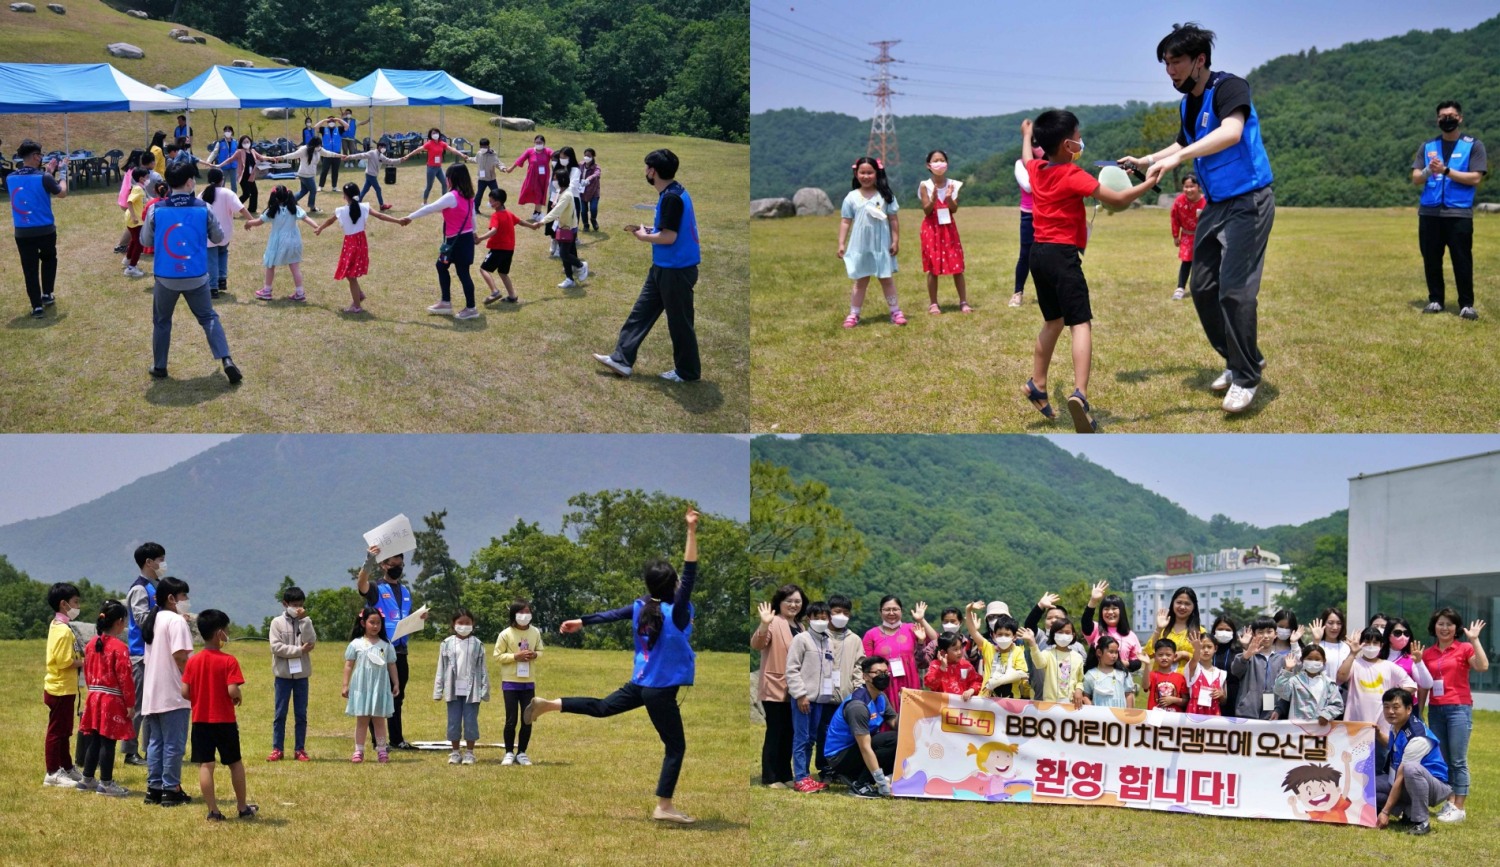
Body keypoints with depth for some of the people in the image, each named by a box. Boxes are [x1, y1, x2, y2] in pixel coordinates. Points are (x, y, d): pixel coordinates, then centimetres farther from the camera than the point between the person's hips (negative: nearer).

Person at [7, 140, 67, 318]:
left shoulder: (10, 178, -1)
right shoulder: (43, 177, -15)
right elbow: (62, 193, -3)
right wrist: (62, 173, 9)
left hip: (22, 233, 2)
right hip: (45, 230, -2)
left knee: (29, 269, 7)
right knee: (48, 260, 25)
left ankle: (37, 306, 4)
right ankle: (47, 295, 25)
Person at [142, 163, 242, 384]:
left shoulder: (156, 210, -8)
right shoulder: (203, 209, -8)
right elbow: (218, 237, 5)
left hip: (166, 277, 0)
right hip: (196, 277, 0)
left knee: (161, 321, 19)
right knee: (209, 318, 13)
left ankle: (159, 367, 25)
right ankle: (226, 360, -3)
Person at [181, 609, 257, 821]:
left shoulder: (193, 661, -1)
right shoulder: (228, 661, -12)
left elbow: (185, 692, -4)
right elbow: (232, 690, -21)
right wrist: (238, 698, 1)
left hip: (200, 720, 2)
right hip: (225, 721, -2)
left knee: (205, 766, 2)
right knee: (235, 763, 13)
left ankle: (213, 810, -1)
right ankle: (243, 808, 21)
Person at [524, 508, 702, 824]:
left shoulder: (641, 607, -2)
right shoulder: (676, 611, -21)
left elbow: (612, 615, 11)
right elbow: (690, 573, -29)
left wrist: (582, 622, 25)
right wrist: (692, 531, -33)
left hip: (640, 684, 7)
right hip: (662, 691, -7)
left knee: (601, 707, 30)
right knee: (676, 746, 2)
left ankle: (548, 704, 26)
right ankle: (664, 807, 1)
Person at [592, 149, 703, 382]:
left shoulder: (672, 197, -22)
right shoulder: (672, 193, 9)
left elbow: (669, 237, -25)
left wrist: (644, 236, -8)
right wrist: (645, 229, 8)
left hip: (676, 270, -10)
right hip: (663, 267, 10)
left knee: (679, 322, 2)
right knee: (641, 312, 13)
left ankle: (688, 372, 14)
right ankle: (622, 359, 18)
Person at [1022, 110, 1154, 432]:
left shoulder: (1035, 169, 7)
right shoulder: (1073, 176, -14)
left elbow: (1028, 157, 34)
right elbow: (1117, 200, -15)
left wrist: (1030, 134, 51)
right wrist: (1149, 183, -6)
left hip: (1039, 252, 8)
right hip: (1063, 255, -8)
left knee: (1053, 320, 25)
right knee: (1081, 324, -11)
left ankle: (1038, 384, 32)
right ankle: (1080, 394, -27)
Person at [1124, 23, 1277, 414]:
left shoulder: (1228, 87, -18)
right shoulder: (1188, 103, 7)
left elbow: (1232, 132, -39)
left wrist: (1178, 158, -45)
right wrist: (1145, 161, 22)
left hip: (1248, 202, -9)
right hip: (1215, 205, 9)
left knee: (1234, 291, -13)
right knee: (1203, 289, 10)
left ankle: (1246, 378, -1)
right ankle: (1239, 360, 25)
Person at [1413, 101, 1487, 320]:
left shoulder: (1473, 145, 3)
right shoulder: (1428, 147, 13)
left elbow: (1475, 178, -8)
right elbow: (1415, 178, 5)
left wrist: (1446, 171, -16)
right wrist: (1428, 171, -18)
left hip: (1459, 213, -4)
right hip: (1429, 213, 4)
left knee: (1462, 260, -6)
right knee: (1431, 259, 6)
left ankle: (1466, 304, -2)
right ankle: (1435, 300, 16)